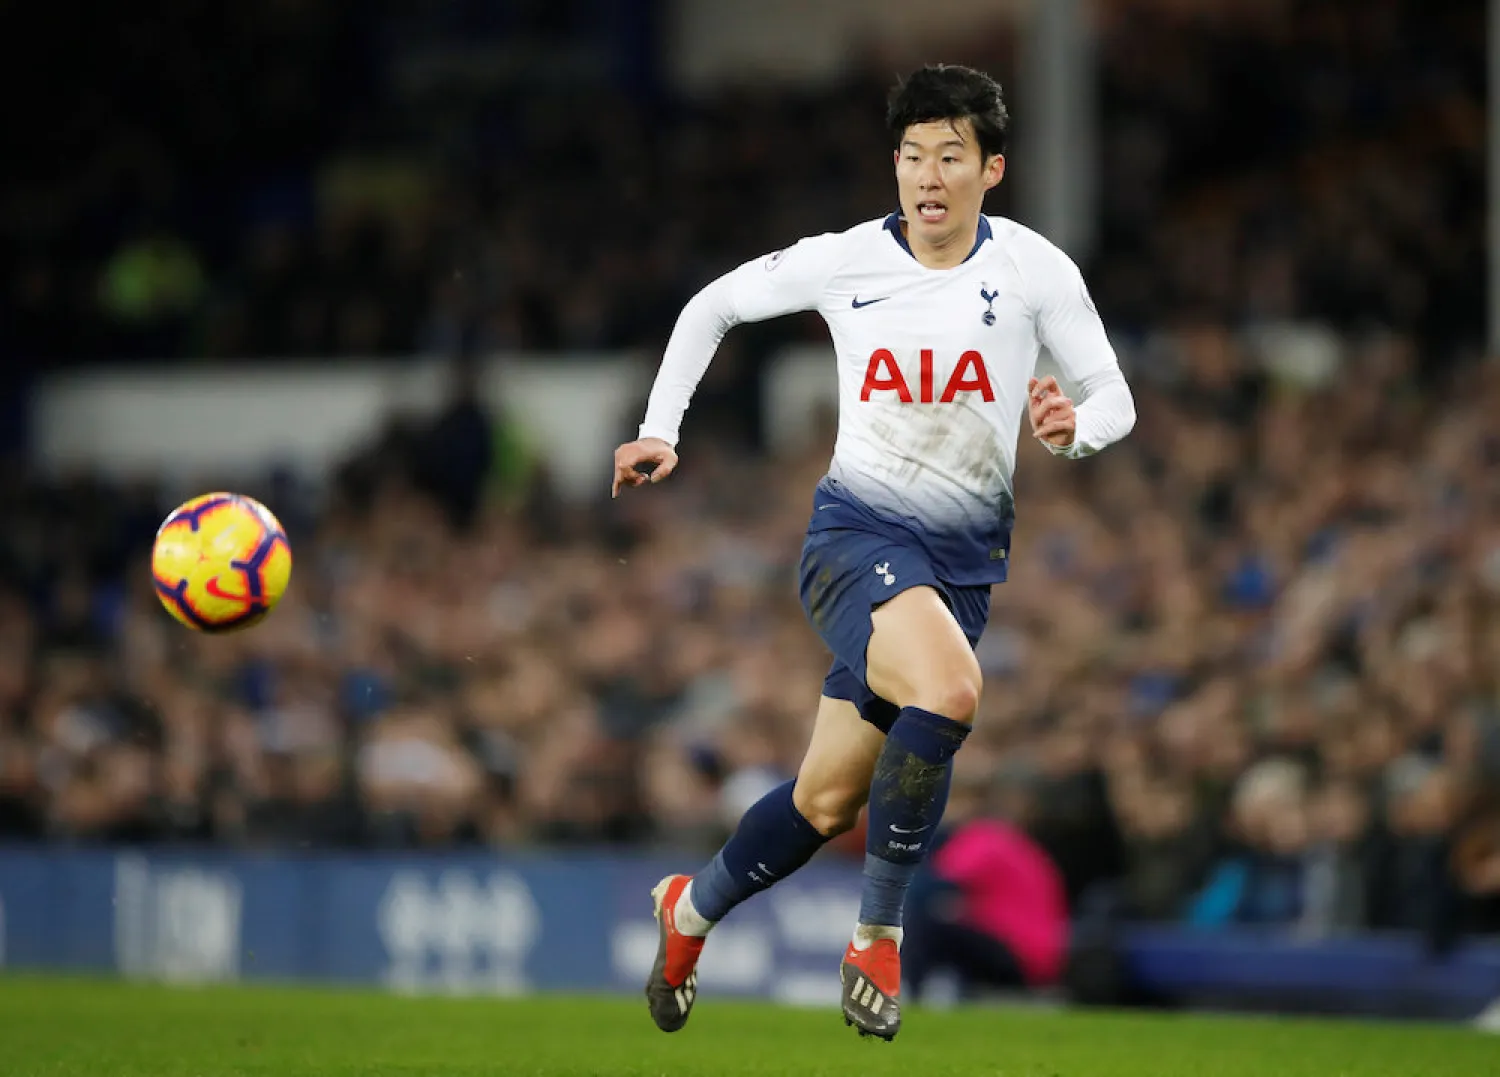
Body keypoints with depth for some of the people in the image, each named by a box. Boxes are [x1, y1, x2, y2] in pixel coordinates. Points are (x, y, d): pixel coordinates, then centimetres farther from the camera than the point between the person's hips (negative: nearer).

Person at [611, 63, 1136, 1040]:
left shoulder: (1035, 270, -3)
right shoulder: (844, 262, -4)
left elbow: (1114, 399, 1)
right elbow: (714, 306, 12)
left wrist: (1074, 427, -21)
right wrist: (660, 431, 6)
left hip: (964, 557, 3)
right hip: (857, 534, -3)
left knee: (830, 801, 7)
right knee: (951, 689, -33)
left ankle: (692, 909, 35)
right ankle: (879, 933, -17)